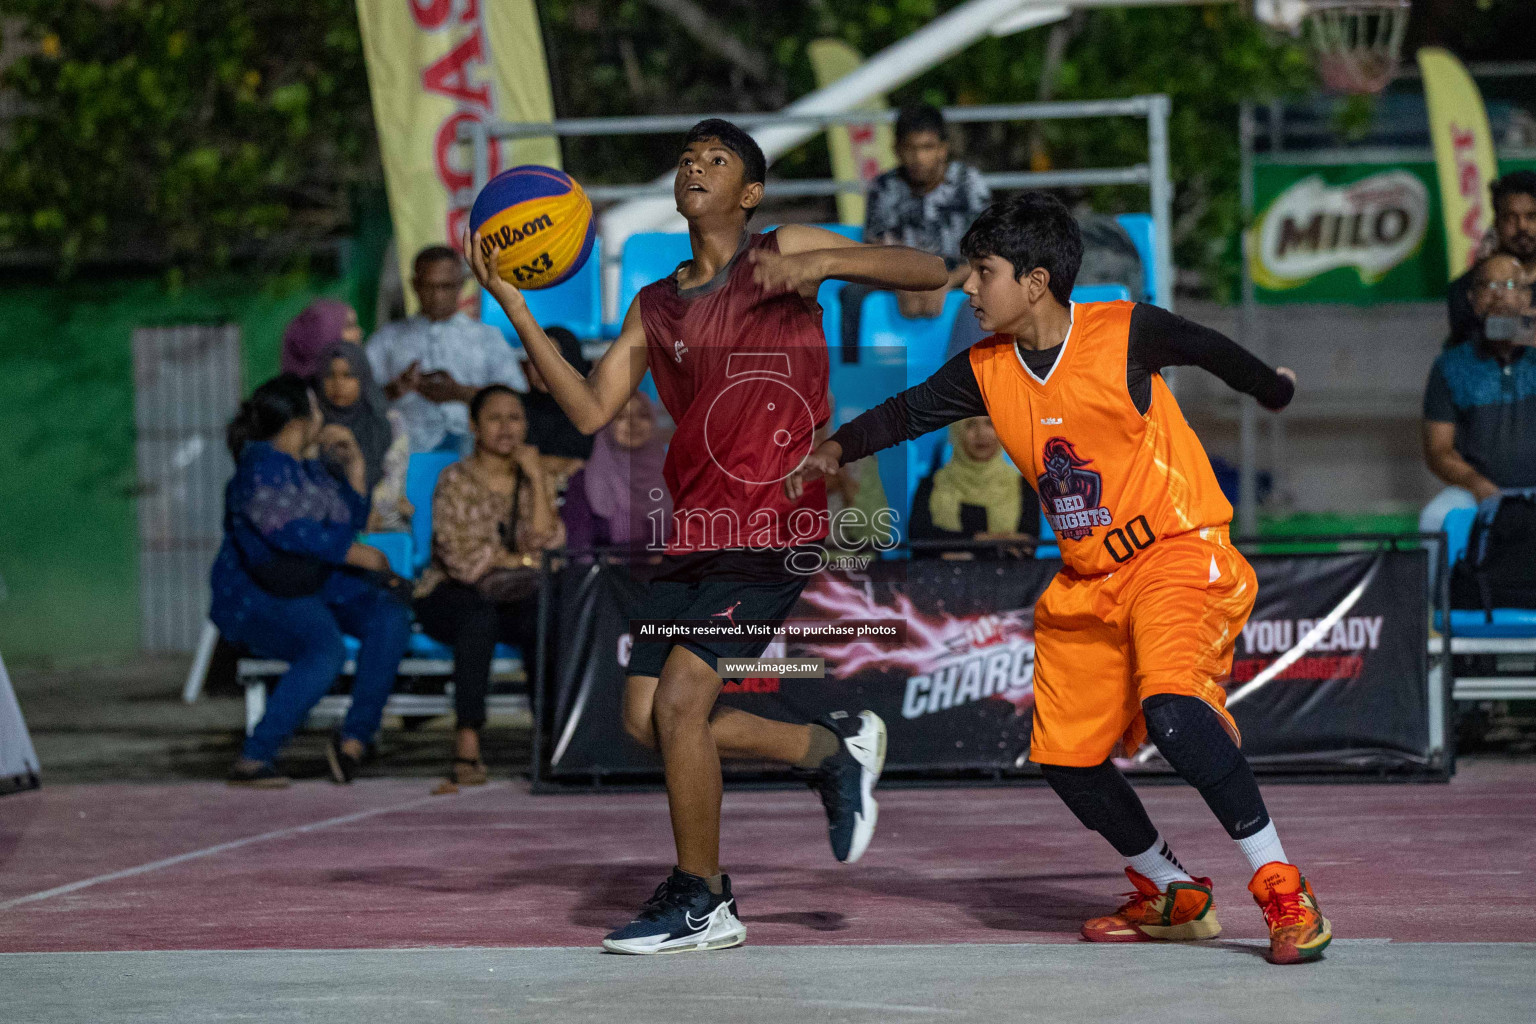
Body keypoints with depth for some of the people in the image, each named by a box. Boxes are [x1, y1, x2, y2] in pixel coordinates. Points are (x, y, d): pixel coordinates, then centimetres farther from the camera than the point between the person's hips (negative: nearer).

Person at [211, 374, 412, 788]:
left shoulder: (311, 464, 13)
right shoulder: (260, 464, -15)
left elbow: (352, 518, 24)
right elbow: (291, 532, -24)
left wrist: (353, 462, 10)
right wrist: (366, 557, -17)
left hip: (317, 585, 9)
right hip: (255, 595, -8)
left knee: (390, 618, -15)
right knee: (325, 649, -34)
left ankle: (353, 739, -14)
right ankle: (253, 760, -30)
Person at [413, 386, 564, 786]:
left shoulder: (533, 479, 11)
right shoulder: (456, 481, -4)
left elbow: (547, 542, -6)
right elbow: (461, 559, -14)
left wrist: (536, 477, -7)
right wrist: (519, 558, -6)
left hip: (513, 601, 4)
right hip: (450, 599, -4)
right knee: (480, 616, -38)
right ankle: (467, 744, -41)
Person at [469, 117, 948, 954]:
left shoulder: (782, 255, 2)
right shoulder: (655, 305, 17)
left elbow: (929, 272, -5)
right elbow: (591, 410, 8)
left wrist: (821, 264, -21)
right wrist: (515, 308, 2)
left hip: (775, 528, -7)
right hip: (694, 532, 7)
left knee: (679, 698, -16)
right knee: (647, 719, 3)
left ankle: (701, 903, -1)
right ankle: (836, 750, 21)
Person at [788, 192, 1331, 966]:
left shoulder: (1126, 334, -13)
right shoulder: (986, 371, 0)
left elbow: (1208, 349, 4)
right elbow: (909, 411, 6)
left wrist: (1275, 391, 21)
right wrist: (837, 448, -13)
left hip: (1178, 553, -7)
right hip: (1088, 582, 7)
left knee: (1171, 706, -30)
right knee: (1064, 754, 6)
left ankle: (1283, 891, -23)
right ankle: (1174, 896, 26)